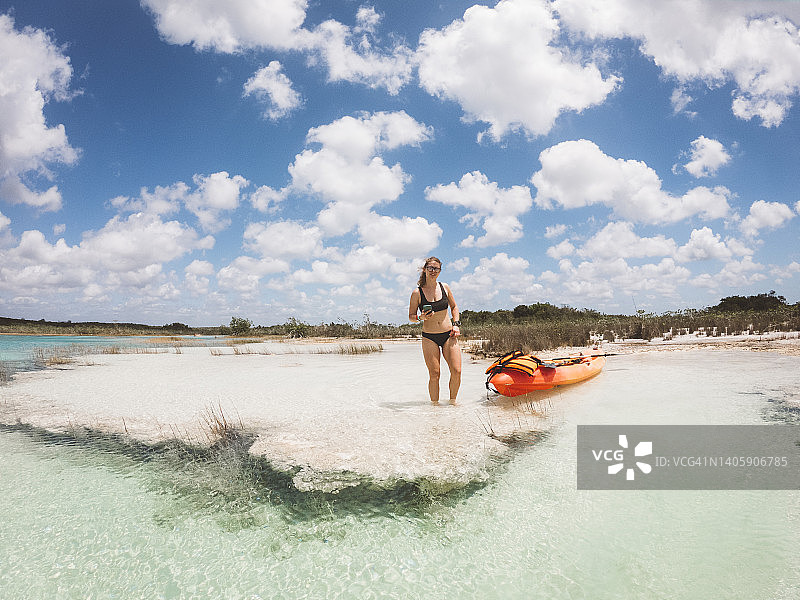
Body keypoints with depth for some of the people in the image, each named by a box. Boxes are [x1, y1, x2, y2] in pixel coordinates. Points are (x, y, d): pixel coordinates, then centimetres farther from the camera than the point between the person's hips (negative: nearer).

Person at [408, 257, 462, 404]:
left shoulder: (445, 287, 5)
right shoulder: (417, 293, -4)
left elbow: (454, 306, 18)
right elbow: (411, 316, 3)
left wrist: (456, 324, 5)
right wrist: (421, 317, -18)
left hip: (448, 335, 2)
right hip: (429, 337, -2)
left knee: (456, 371, -6)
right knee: (434, 374, -4)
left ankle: (452, 401, 15)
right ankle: (435, 404, 11)